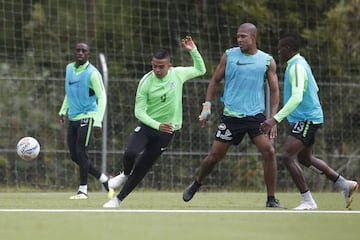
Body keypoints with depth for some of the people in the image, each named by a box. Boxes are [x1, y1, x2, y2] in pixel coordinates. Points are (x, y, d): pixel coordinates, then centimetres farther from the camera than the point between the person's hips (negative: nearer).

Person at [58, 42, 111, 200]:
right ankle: (103, 179, 21)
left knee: (81, 152, -13)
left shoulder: (92, 73, -12)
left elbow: (102, 98, -13)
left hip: (87, 117, -7)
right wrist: (63, 110, 17)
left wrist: (98, 122, -20)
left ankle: (83, 190, -4)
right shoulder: (69, 68, 9)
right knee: (74, 156, 6)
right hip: (72, 118, 7)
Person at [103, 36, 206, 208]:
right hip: (146, 125, -1)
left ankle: (119, 199, 12)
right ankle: (125, 174, 8)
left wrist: (193, 51, -4)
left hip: (167, 131, 1)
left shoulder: (178, 74, -5)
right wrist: (157, 126, -26)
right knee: (130, 153, -26)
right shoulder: (146, 82, -13)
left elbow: (200, 70, 12)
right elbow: (139, 111, -12)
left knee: (143, 167, 1)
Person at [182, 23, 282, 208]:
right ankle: (196, 184, 31)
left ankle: (271, 200, -6)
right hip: (231, 115, 0)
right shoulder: (229, 55, 3)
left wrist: (273, 118, -4)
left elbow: (274, 90, 5)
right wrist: (207, 105, 1)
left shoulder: (267, 61, 3)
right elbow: (215, 80, 11)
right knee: (214, 155, 2)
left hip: (255, 116, 0)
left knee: (269, 152, -16)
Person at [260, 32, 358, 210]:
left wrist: (276, 119, -38)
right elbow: (314, 89, 26)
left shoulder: (297, 67, -20)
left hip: (306, 120, -11)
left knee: (288, 157, -16)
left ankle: (308, 201, -14)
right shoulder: (300, 63, 13)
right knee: (305, 158, 22)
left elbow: (297, 97, -32)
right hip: (310, 117, 11)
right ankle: (346, 185, 29)